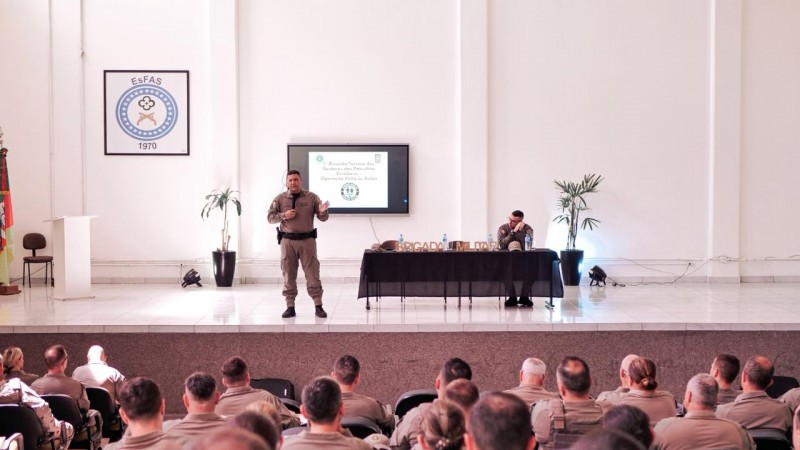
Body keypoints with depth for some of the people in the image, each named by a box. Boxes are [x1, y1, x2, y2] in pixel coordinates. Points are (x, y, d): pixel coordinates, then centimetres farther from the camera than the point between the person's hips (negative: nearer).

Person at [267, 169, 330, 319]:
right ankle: (290, 307, 12)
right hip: (287, 240, 1)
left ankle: (318, 306, 3)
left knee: (312, 274, -1)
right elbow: (270, 217, 3)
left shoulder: (311, 197, 1)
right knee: (288, 275, 5)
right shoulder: (280, 199, 4)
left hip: (307, 240, -1)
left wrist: (323, 211, -23)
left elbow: (323, 218, 1)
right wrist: (284, 215, -14)